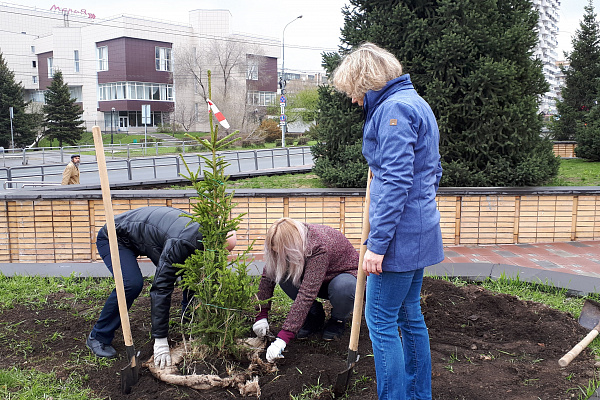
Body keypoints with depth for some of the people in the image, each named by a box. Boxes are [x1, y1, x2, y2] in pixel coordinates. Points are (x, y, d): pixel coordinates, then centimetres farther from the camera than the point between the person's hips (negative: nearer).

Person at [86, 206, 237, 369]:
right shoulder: (180, 243, -39)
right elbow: (161, 288, -37)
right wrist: (160, 340, -35)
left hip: (144, 236, 8)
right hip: (115, 237, -8)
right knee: (132, 284, -30)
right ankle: (98, 337, -10)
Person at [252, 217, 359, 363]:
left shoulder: (319, 247, -40)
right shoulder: (285, 243, -20)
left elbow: (307, 294, -45)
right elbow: (267, 275, -12)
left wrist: (282, 338, -47)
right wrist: (261, 315, -21)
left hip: (344, 274, -5)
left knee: (342, 288, -40)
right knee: (282, 274, -22)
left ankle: (338, 319, -4)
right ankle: (315, 315, 0)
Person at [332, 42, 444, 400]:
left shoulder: (393, 108, -15)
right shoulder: (417, 103, 17)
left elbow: (396, 182, -23)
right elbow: (433, 170, 21)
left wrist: (377, 243, -21)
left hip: (400, 234, -10)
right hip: (420, 232, 10)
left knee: (381, 321, -1)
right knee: (409, 314, 18)